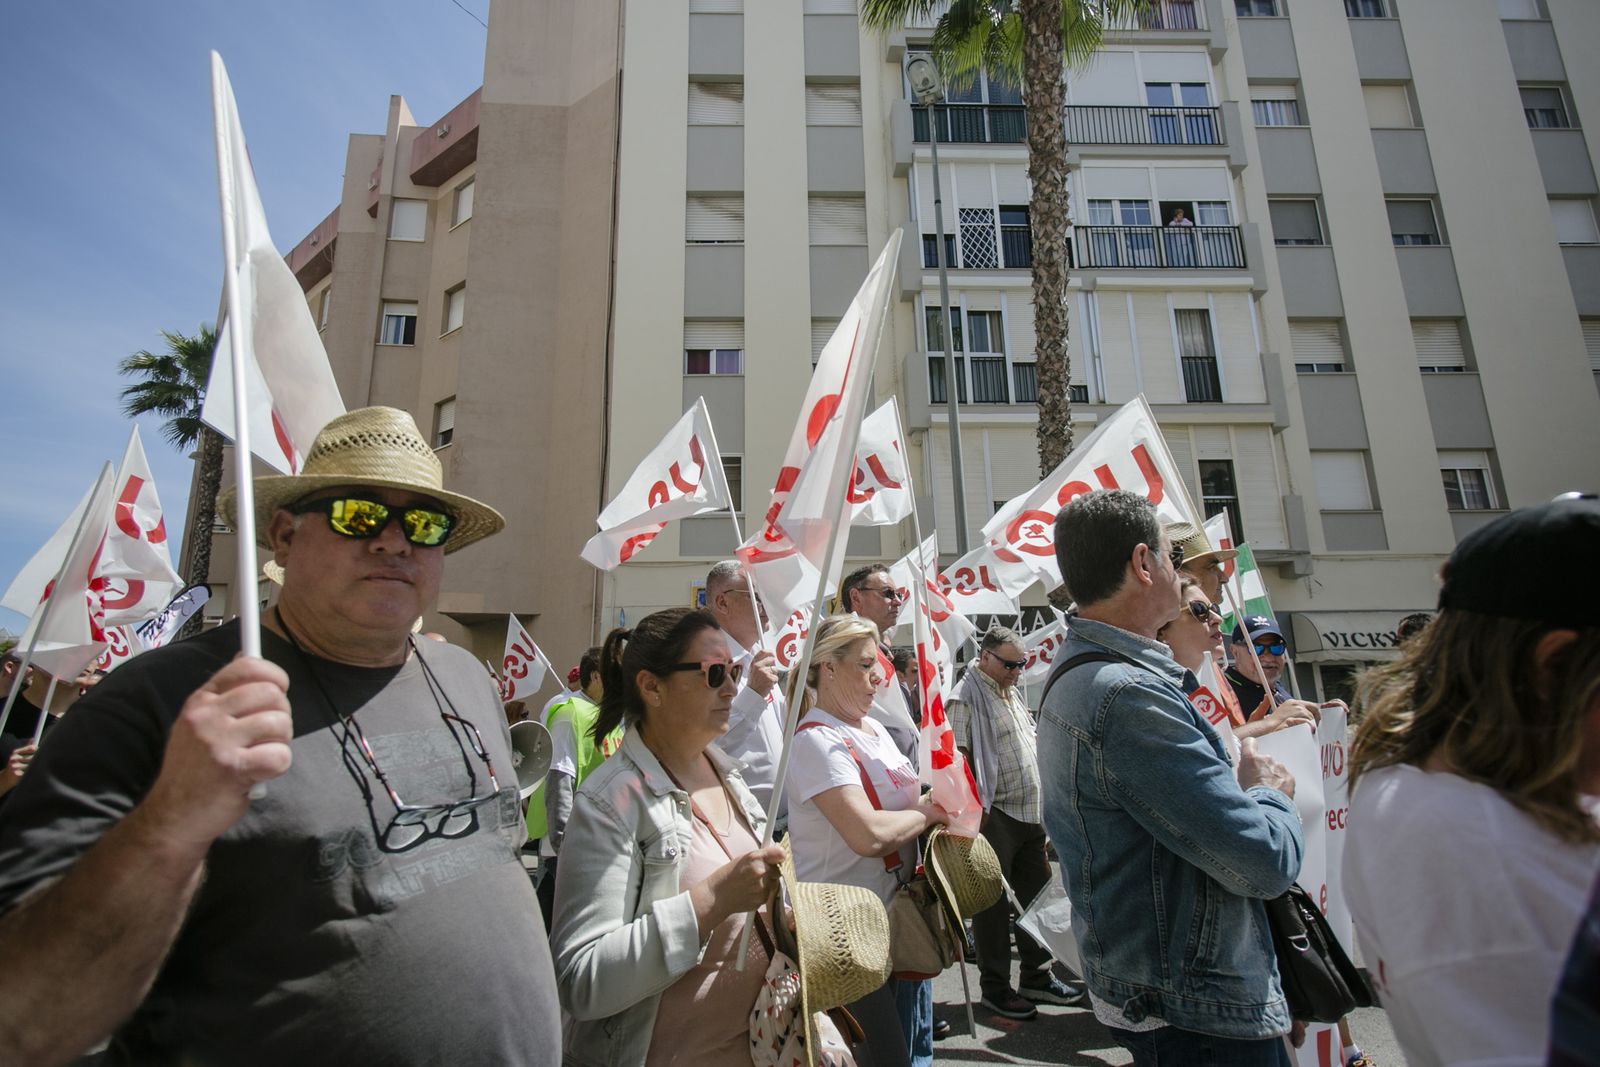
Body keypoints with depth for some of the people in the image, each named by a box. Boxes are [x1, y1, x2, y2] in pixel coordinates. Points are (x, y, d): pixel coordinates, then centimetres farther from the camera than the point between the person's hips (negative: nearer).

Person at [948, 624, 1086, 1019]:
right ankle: (994, 987, 17)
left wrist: (1044, 802, 19)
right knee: (993, 903, 3)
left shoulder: (1011, 692, 15)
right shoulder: (965, 698, -14)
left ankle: (1036, 977, 31)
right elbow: (959, 758, -19)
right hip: (995, 816, -9)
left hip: (1031, 812, 9)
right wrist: (977, 809, -21)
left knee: (1036, 895, 17)